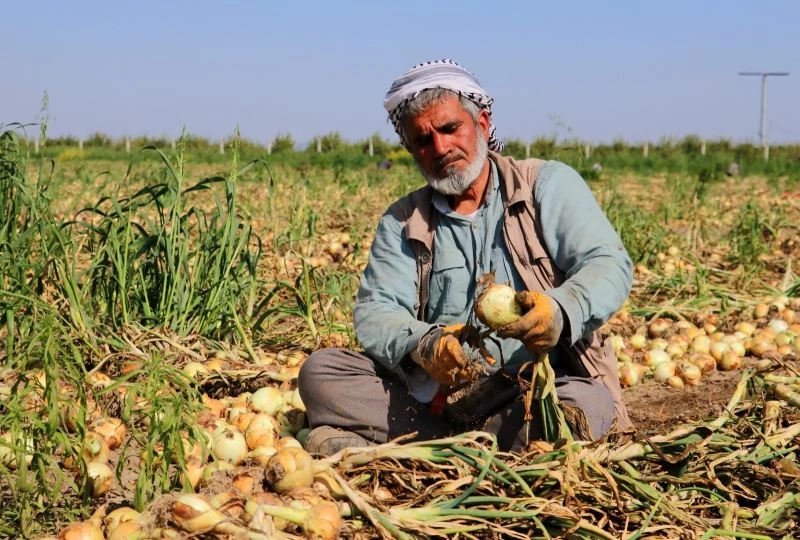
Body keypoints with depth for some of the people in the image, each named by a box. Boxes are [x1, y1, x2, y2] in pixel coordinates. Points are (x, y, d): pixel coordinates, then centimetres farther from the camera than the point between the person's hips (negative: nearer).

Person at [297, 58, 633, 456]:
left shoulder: (548, 186, 6)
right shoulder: (403, 222, 14)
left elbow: (609, 264, -7)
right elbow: (374, 312, 1)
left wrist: (561, 311, -30)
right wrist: (422, 345, -23)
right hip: (438, 395, 2)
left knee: (586, 404, -37)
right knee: (321, 371, -15)